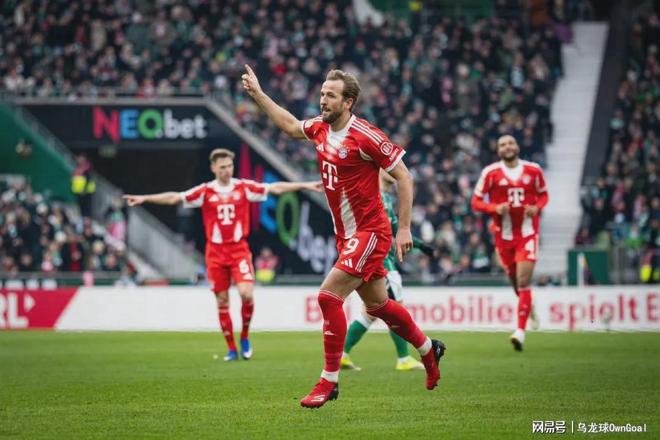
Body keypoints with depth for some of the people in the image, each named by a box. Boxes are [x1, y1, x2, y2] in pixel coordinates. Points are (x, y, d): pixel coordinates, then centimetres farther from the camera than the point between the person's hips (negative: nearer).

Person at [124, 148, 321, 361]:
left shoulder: (244, 187, 1)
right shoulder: (205, 191, -1)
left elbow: (276, 188, -1)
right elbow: (174, 198, -4)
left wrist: (305, 185, -6)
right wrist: (144, 198, -11)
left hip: (239, 250, -1)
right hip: (215, 252, 1)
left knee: (246, 293, -17)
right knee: (222, 301, 3)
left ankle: (245, 337, 8)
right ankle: (231, 349, 13)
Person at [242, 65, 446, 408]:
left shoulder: (365, 136, -19)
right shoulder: (320, 128, 4)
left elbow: (403, 177, -14)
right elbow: (290, 126, 26)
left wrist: (404, 228, -16)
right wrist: (257, 94, 22)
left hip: (369, 232, -8)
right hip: (347, 235, 8)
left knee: (329, 296, -16)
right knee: (377, 305, 18)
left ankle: (329, 381, -9)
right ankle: (429, 350, 39)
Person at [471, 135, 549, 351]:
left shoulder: (533, 170, 1)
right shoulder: (490, 173, -2)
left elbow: (543, 195, 15)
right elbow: (476, 202, 1)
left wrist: (537, 208, -7)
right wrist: (495, 208, -17)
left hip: (527, 233, -1)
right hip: (503, 234, 1)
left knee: (523, 282, -12)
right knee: (515, 281, 10)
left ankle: (521, 330, -15)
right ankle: (528, 306, 43)